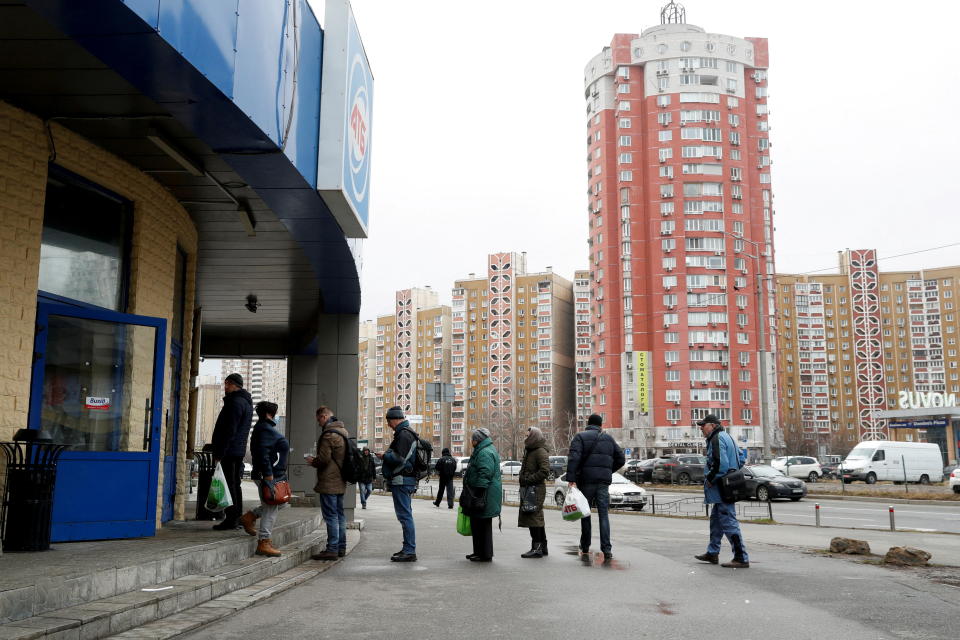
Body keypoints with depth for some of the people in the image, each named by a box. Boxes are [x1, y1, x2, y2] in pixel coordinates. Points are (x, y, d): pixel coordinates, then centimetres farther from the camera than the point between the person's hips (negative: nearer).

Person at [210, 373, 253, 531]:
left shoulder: (235, 402, -14)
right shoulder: (247, 402, 18)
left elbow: (229, 431, -21)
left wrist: (219, 454, -20)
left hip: (228, 452, -10)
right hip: (239, 451, 10)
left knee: (229, 486, -7)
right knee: (235, 485, 14)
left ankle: (231, 519, -6)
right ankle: (237, 519, 18)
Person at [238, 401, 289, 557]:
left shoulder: (265, 428, 18)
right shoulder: (266, 430, -15)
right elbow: (263, 452, -25)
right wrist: (268, 473, -26)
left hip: (273, 475, 11)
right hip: (268, 475, -11)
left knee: (276, 503, 20)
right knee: (271, 508, -6)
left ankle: (249, 517, 21)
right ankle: (263, 542, -2)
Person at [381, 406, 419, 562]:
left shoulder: (404, 434, -15)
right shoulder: (408, 433, 19)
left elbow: (399, 458, -22)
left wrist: (385, 455, -8)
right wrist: (387, 454, 13)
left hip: (402, 481, -11)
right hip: (407, 480, 11)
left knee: (405, 516, -8)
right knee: (405, 516, 15)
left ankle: (409, 551, -7)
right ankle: (408, 549, 22)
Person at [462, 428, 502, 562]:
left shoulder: (484, 453, -16)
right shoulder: (489, 449, 19)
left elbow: (485, 474, -24)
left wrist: (478, 494, -24)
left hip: (485, 494, -11)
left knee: (482, 525, -5)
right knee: (477, 524, 16)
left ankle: (485, 555, 1)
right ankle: (479, 552, 24)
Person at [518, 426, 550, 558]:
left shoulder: (541, 452, -12)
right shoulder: (529, 451, 19)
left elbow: (545, 471, -21)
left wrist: (529, 479, -19)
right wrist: (523, 479, 13)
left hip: (536, 489, -10)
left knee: (533, 517, -11)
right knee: (537, 518, 14)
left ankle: (537, 548, -9)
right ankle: (542, 547, 21)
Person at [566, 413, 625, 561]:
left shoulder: (580, 437, 2)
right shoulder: (609, 438, 14)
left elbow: (573, 458, -13)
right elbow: (621, 459, 13)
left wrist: (571, 479, -18)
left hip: (586, 481, -2)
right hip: (604, 482, 2)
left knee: (585, 515, 8)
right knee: (604, 515, 3)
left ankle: (585, 550, 15)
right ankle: (607, 550, -5)